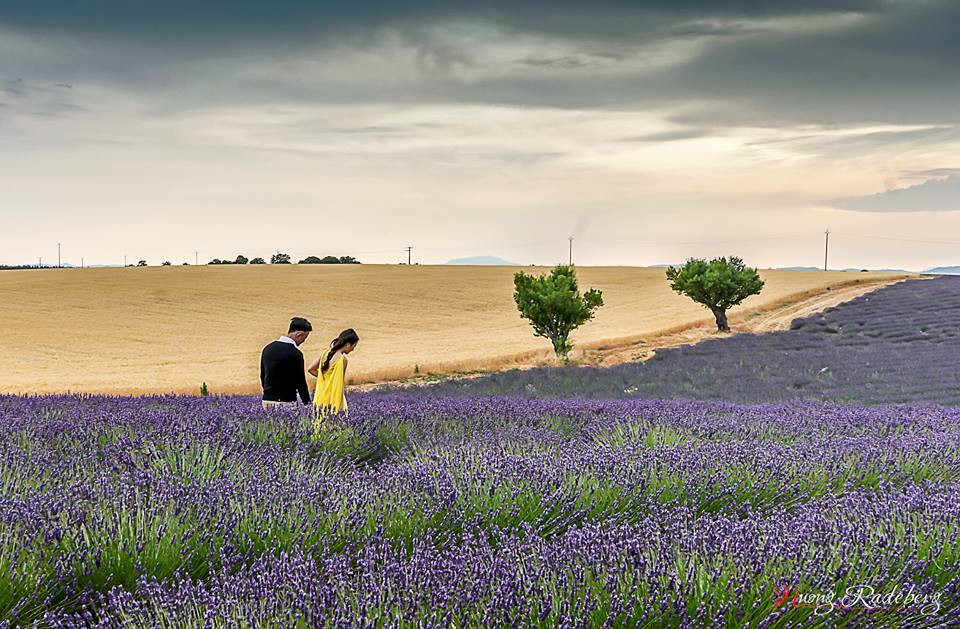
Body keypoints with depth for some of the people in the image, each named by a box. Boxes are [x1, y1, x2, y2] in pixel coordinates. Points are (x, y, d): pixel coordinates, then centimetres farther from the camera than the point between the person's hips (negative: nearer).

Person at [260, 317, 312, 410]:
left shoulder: (267, 348, 9)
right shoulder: (295, 354, -14)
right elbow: (300, 382, -11)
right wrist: (308, 404, -3)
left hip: (267, 400, 7)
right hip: (285, 402, -7)